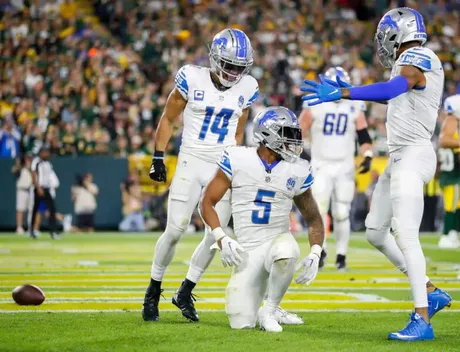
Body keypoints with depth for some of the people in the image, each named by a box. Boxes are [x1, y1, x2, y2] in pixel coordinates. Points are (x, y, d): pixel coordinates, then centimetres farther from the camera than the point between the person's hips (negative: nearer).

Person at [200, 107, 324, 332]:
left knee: (286, 253, -39)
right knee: (242, 323, -12)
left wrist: (315, 255, -5)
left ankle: (269, 311, -13)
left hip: (278, 239, 1)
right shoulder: (237, 159, -5)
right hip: (247, 249, -1)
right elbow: (208, 202, 0)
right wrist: (221, 239, -14)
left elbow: (313, 218, 11)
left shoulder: (297, 171, 1)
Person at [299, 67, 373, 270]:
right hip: (321, 166, -2)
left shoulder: (354, 107, 2)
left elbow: (364, 135, 2)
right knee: (319, 209, -9)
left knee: (341, 214, 2)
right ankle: (320, 250, 10)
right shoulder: (314, 106, -5)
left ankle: (341, 255, 13)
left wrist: (368, 157, -12)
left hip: (345, 167, 2)